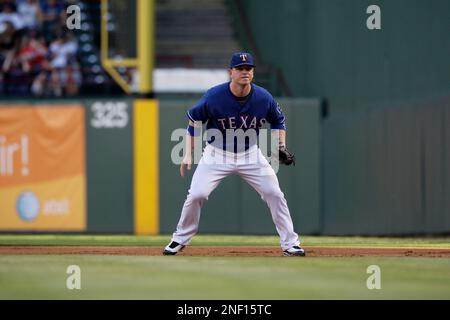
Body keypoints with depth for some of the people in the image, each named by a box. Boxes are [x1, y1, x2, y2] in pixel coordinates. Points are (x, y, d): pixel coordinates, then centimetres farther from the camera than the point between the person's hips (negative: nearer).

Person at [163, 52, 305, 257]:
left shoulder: (263, 98, -14)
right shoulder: (214, 96, -20)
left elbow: (278, 121, 7)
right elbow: (194, 122, -5)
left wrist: (281, 146, -7)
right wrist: (188, 154, -8)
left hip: (250, 155, 2)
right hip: (217, 154, -2)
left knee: (275, 194, -7)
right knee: (196, 194, -14)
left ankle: (289, 243, 5)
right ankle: (180, 240, 7)